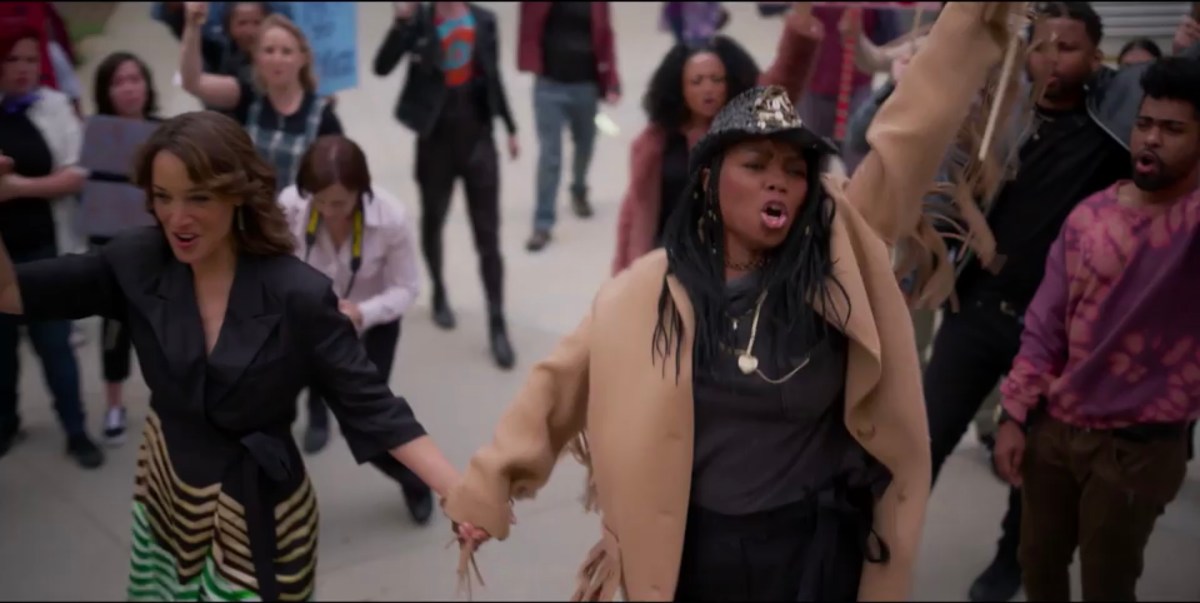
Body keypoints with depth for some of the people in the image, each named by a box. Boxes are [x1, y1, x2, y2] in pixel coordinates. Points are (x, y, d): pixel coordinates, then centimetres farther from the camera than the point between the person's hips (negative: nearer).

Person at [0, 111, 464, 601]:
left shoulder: (296, 294, -21)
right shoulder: (137, 263, -10)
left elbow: (370, 404, -18)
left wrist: (460, 491, -29)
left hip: (256, 511, -4)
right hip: (166, 493, 4)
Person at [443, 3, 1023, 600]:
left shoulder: (839, 256, -7)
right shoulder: (645, 293, -7)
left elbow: (906, 143, -10)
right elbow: (559, 384, 0)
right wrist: (487, 484, 0)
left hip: (818, 548, 1)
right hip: (688, 550, 0)